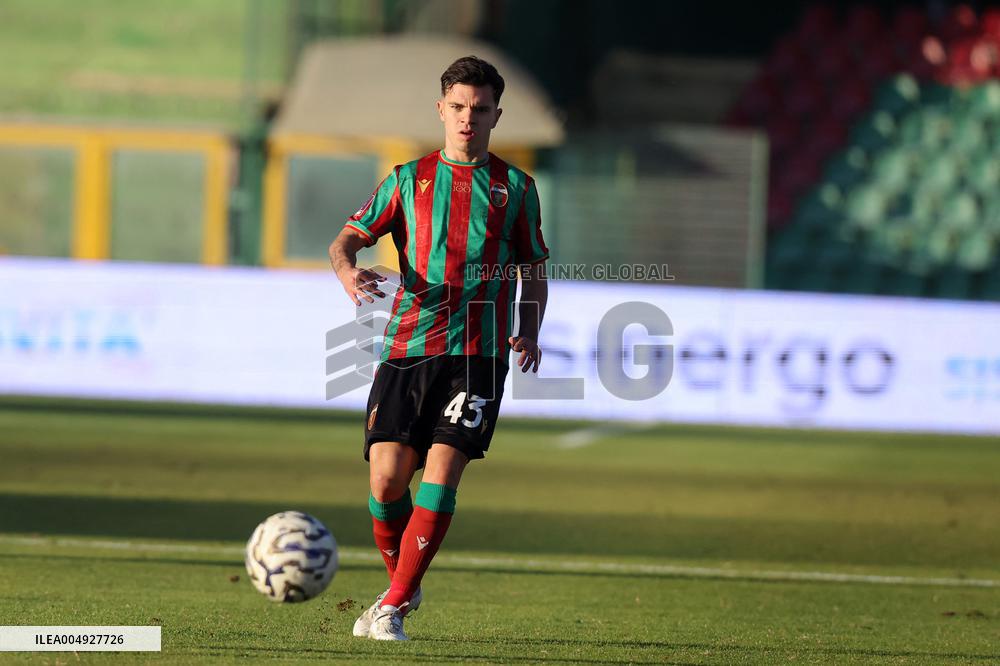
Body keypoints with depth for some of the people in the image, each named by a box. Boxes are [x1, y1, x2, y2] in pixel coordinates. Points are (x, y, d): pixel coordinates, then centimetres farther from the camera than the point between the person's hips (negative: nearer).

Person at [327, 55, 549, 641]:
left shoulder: (515, 187, 13)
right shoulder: (409, 179, 13)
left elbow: (534, 271, 17)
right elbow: (349, 237, 7)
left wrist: (529, 333, -1)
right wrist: (348, 268, -17)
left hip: (478, 352, -1)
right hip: (408, 345, 1)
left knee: (442, 473, -15)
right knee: (387, 479, -7)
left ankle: (393, 607, -10)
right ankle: (404, 587, 19)